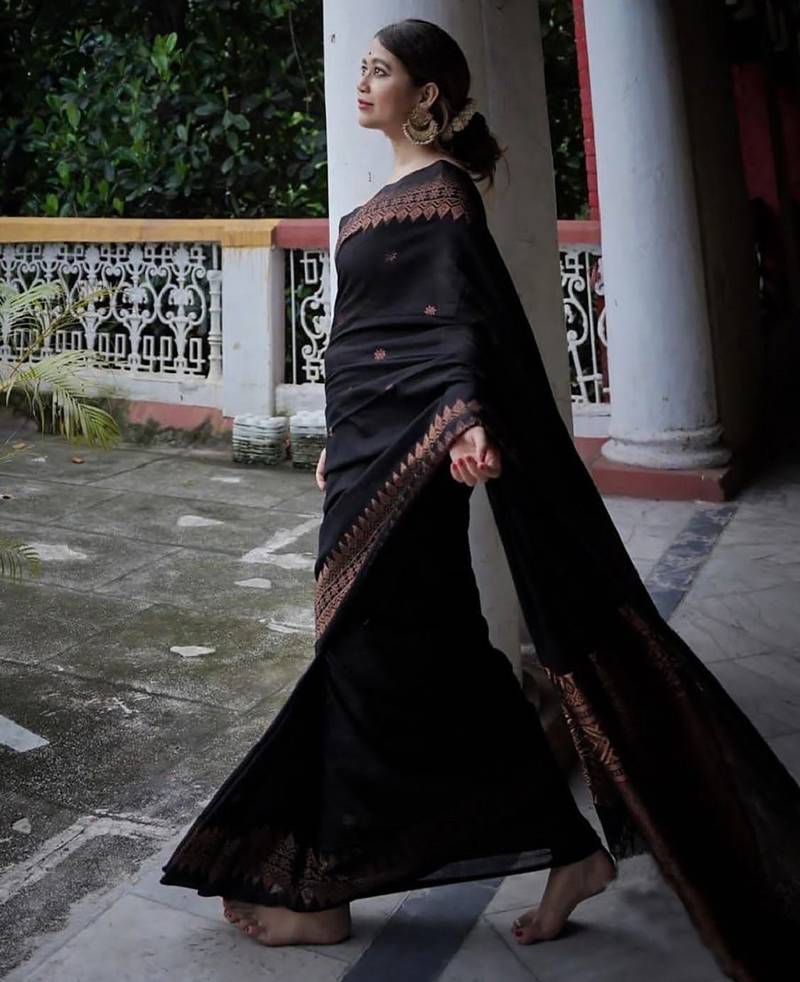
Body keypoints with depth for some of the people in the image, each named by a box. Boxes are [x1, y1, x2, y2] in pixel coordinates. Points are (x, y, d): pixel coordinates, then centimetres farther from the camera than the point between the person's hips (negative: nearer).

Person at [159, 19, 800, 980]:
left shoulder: (441, 193, -9)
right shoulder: (401, 191, 19)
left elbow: (463, 322, -21)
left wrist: (468, 419, -38)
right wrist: (340, 440, 26)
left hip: (404, 450, -10)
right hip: (372, 445, 10)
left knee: (367, 656, -2)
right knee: (440, 657, 10)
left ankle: (318, 893, 13)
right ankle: (569, 847, 20)